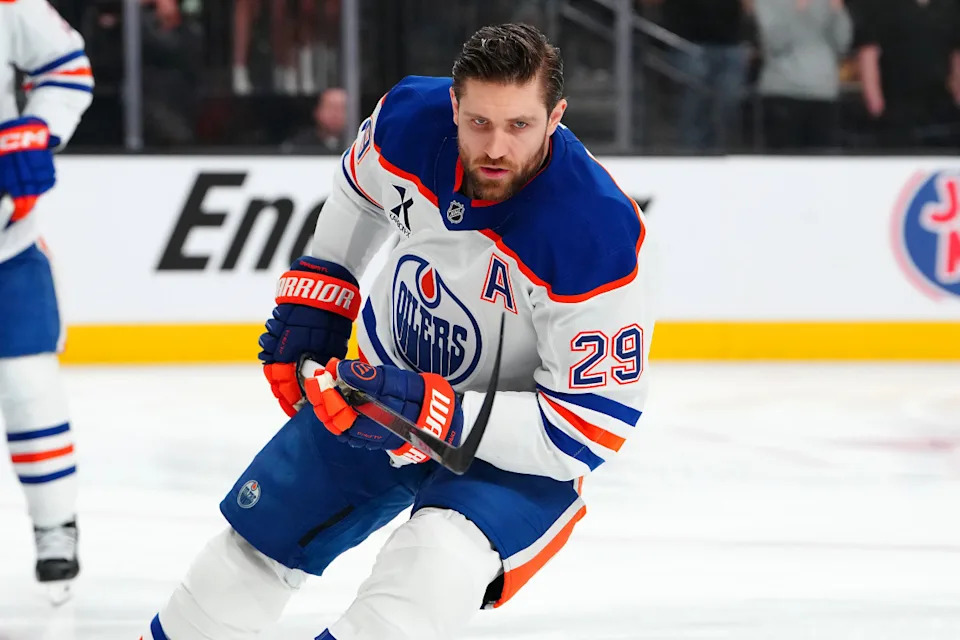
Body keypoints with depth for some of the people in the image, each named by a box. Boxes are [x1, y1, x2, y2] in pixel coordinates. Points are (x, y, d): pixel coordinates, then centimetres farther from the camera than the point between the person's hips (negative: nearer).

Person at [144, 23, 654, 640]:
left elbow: (587, 425, -30)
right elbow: (359, 192, 8)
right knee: (256, 541, 17)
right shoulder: (409, 120, -20)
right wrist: (313, 301, 8)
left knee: (435, 566, -33)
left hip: (514, 443, -5)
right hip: (381, 382, 6)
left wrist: (435, 414, -37)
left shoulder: (600, 237, -35)